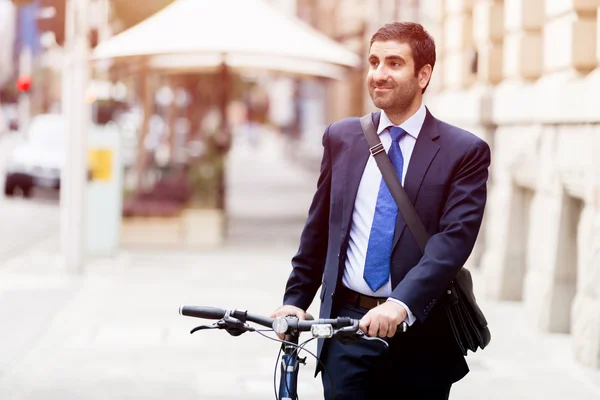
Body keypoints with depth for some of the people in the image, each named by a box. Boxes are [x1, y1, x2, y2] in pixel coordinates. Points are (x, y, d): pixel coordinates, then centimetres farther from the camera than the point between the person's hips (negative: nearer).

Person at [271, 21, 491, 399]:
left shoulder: (465, 152, -4)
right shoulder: (341, 138, 8)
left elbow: (454, 239, -15)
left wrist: (401, 304, -28)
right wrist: (296, 299, 7)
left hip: (421, 336, -2)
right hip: (347, 328, 2)